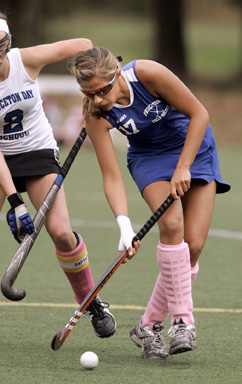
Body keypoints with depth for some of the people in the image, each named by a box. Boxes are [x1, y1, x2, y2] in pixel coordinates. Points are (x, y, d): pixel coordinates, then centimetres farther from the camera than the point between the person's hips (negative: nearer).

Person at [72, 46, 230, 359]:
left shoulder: (147, 74, -31)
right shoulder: (95, 114, -23)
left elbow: (199, 114, -20)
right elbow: (111, 176, -23)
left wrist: (183, 168, -24)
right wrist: (124, 225, -36)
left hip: (194, 148, -1)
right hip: (149, 156, 1)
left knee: (193, 245, -12)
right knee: (171, 224, -28)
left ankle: (149, 325, 3)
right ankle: (182, 320, -20)